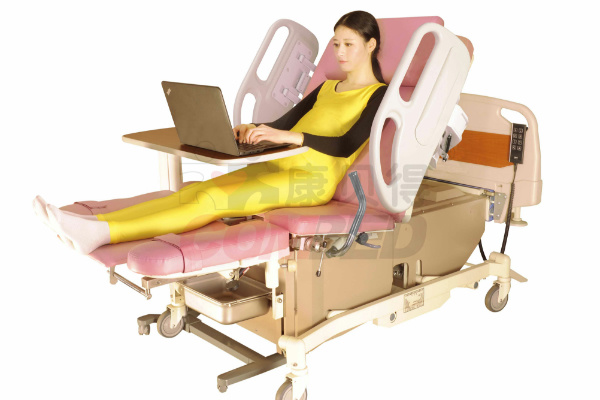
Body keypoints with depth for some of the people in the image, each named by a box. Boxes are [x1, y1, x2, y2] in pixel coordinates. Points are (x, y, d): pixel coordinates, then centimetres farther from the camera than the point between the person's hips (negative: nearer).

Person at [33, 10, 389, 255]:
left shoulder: (378, 93, 3)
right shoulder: (328, 87, 27)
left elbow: (347, 145, -15)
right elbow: (281, 125, 20)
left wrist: (288, 135, -26)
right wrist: (252, 129, -3)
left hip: (313, 179, -7)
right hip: (273, 167, 7)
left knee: (213, 199, -28)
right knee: (193, 191, -16)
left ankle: (103, 233, -40)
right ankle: (87, 226, -29)